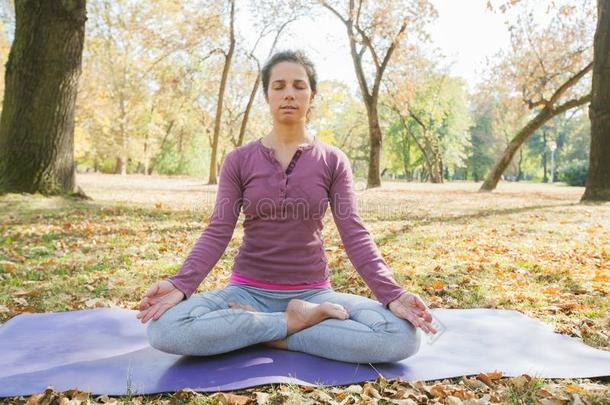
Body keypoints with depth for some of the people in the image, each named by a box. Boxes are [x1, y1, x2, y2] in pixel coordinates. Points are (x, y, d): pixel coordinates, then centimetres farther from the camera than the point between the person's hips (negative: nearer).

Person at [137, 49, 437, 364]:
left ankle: (263, 332, -13)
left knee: (402, 335, -26)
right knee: (164, 328, -29)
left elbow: (354, 235, -7)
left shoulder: (333, 161, 1)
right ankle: (292, 322, -14)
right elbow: (217, 232, -6)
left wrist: (392, 295, -22)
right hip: (248, 291, 0)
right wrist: (181, 285, -25)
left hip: (312, 294, 0)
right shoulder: (239, 160, 2)